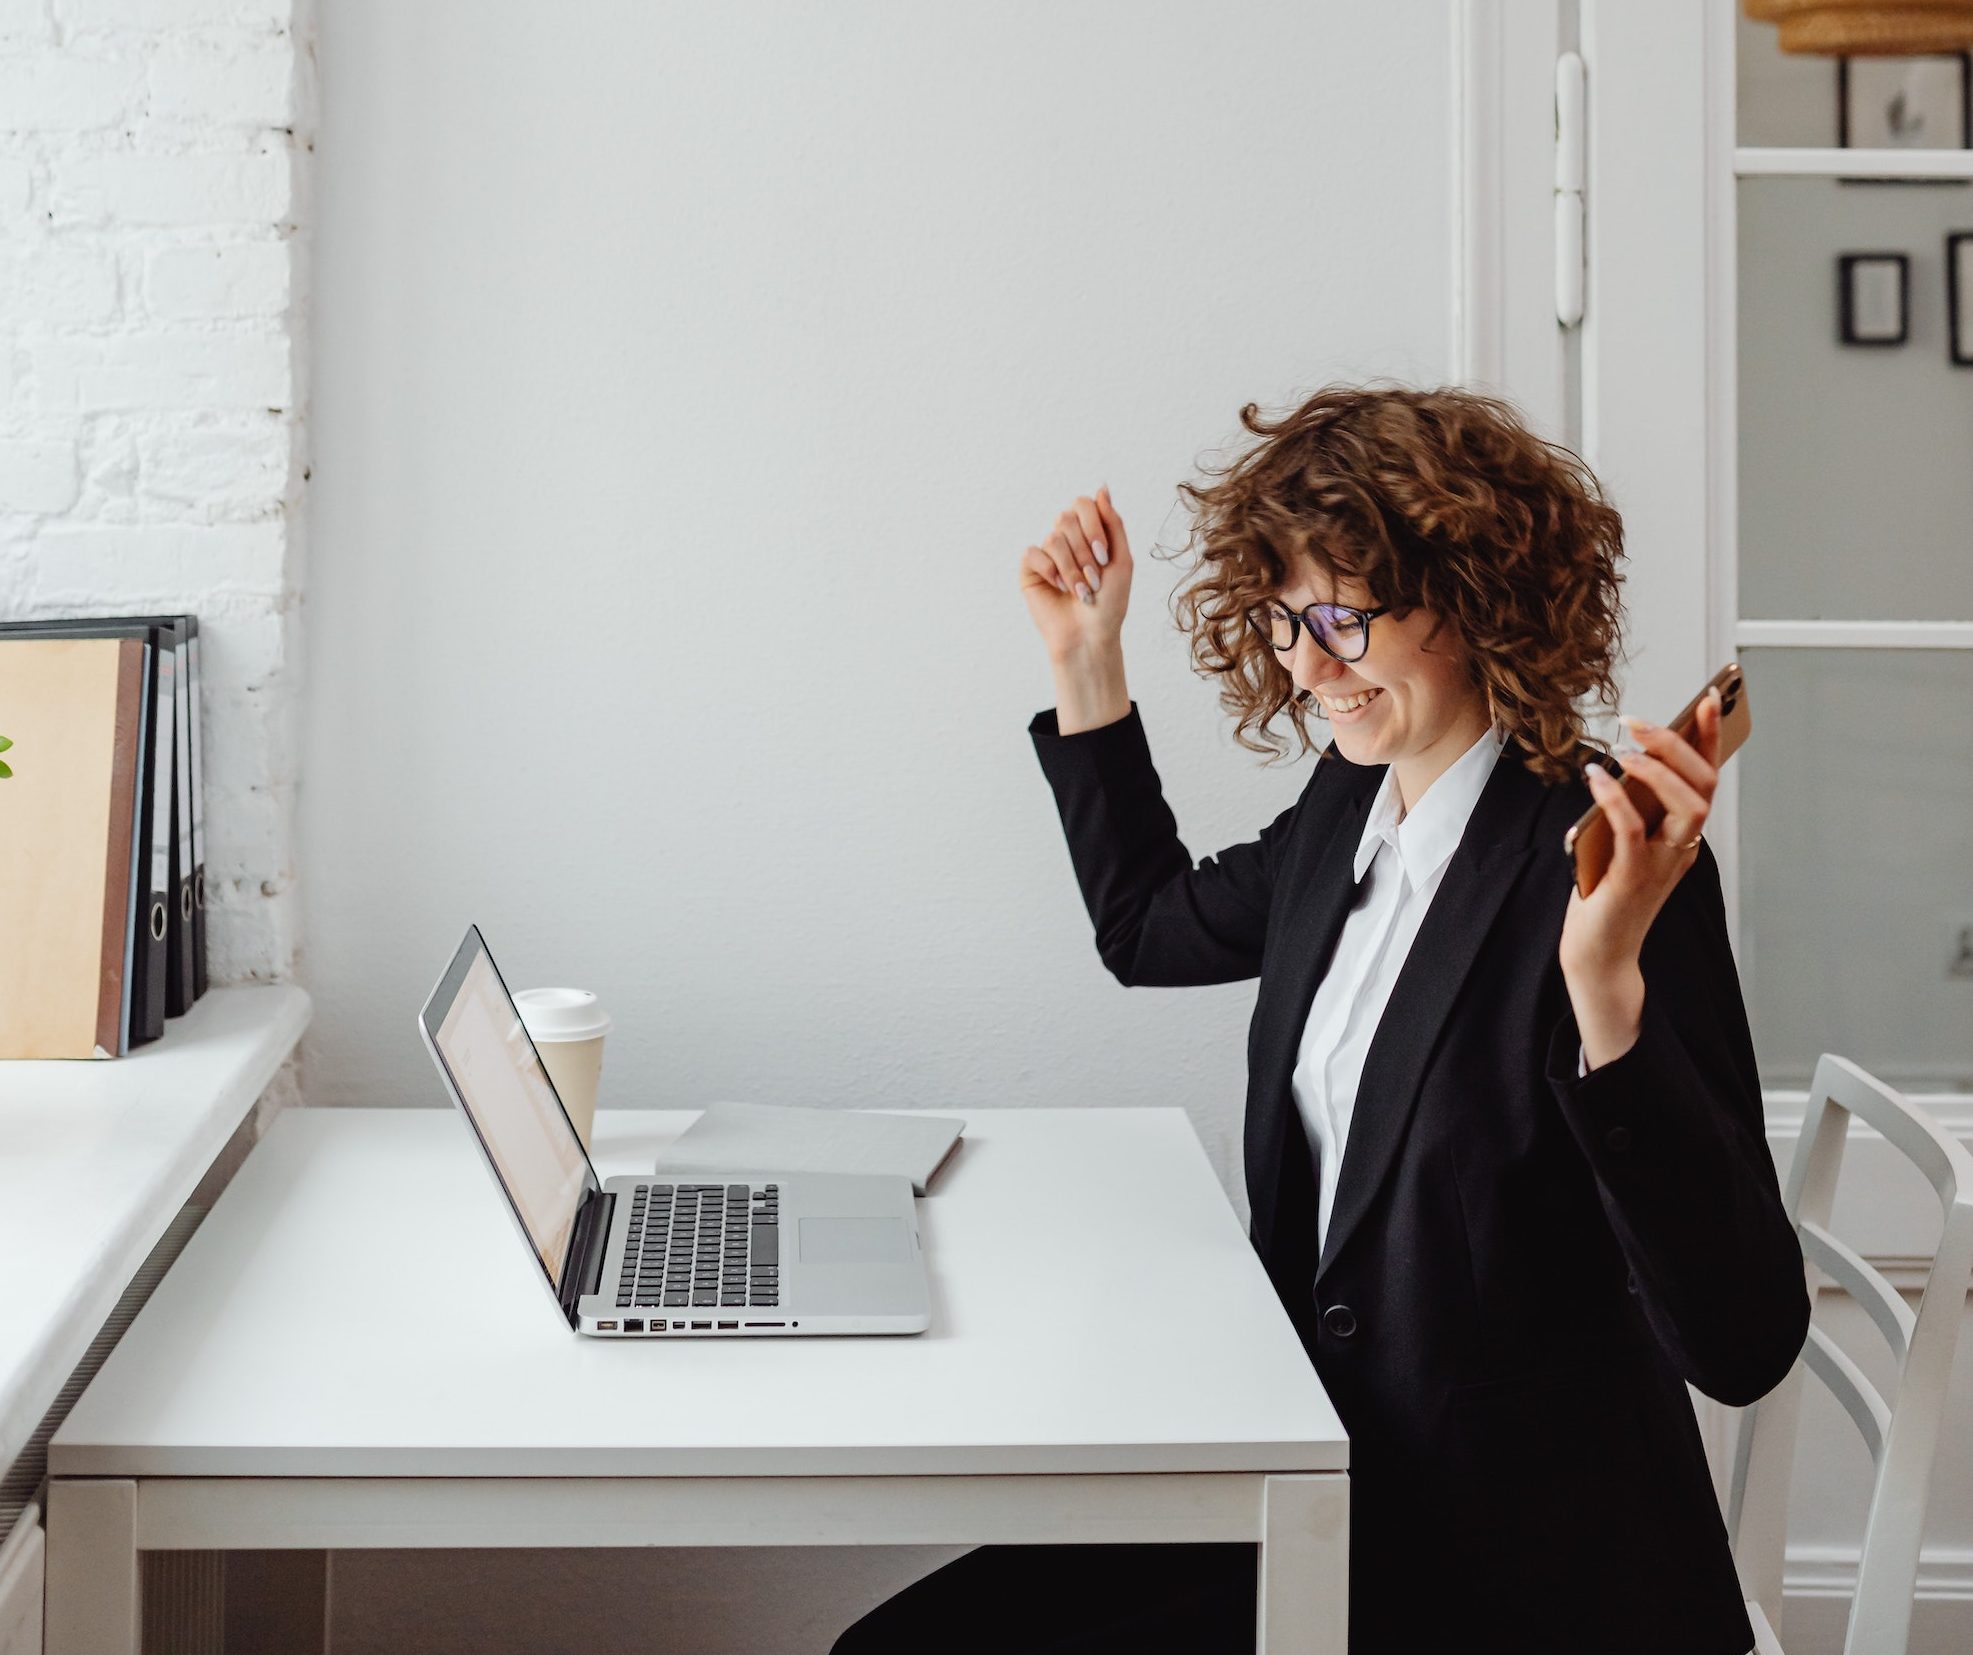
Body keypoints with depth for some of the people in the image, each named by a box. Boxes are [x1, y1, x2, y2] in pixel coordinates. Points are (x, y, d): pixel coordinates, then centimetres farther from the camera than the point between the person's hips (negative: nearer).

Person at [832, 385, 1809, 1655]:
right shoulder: (1351, 806, 4)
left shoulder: (1597, 861, -20)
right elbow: (1150, 927, 26)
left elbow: (1742, 1343, -27)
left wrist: (1605, 976, -40)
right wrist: (1086, 662, 17)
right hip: (1335, 1497, 7)